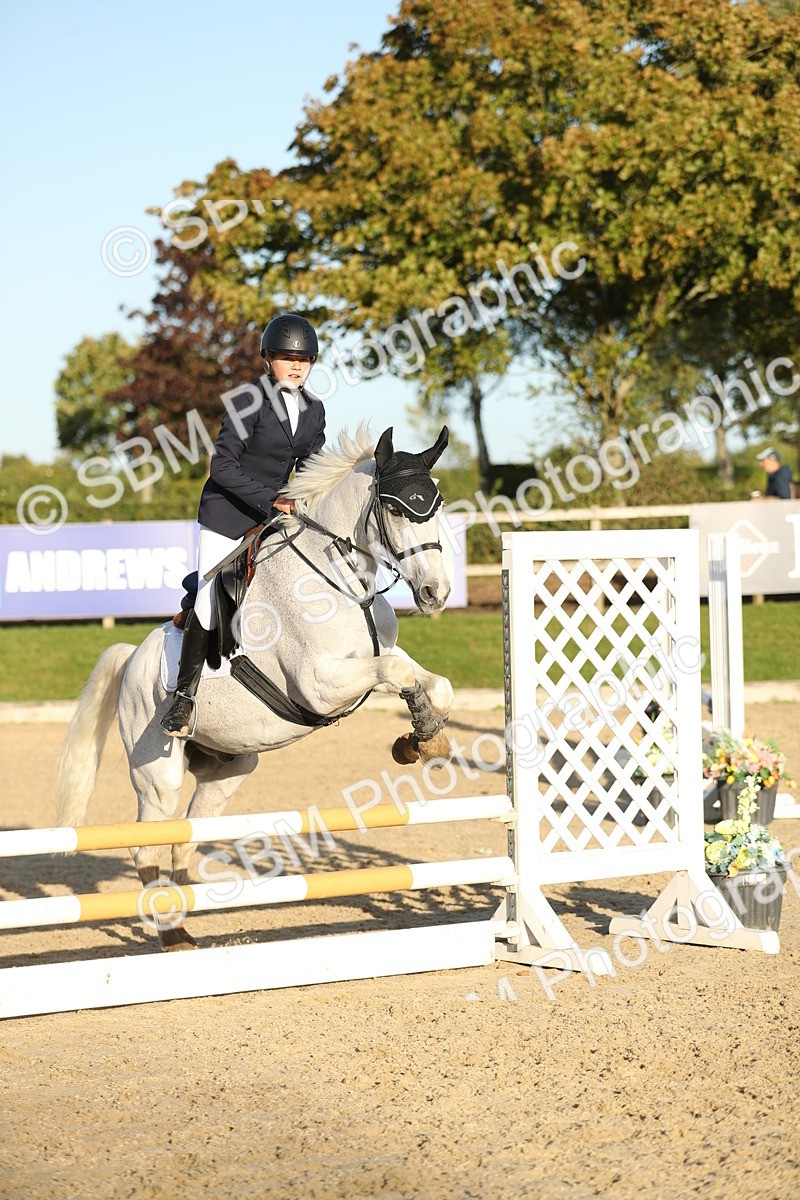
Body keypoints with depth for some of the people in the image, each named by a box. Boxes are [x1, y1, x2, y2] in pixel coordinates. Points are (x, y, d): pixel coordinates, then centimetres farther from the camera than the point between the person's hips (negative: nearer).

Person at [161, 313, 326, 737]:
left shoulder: (313, 410, 5)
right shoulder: (247, 401, -15)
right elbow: (223, 466, -17)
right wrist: (270, 499, -23)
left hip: (273, 513, 7)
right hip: (227, 514, -7)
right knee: (212, 602, -13)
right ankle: (184, 696, -3)